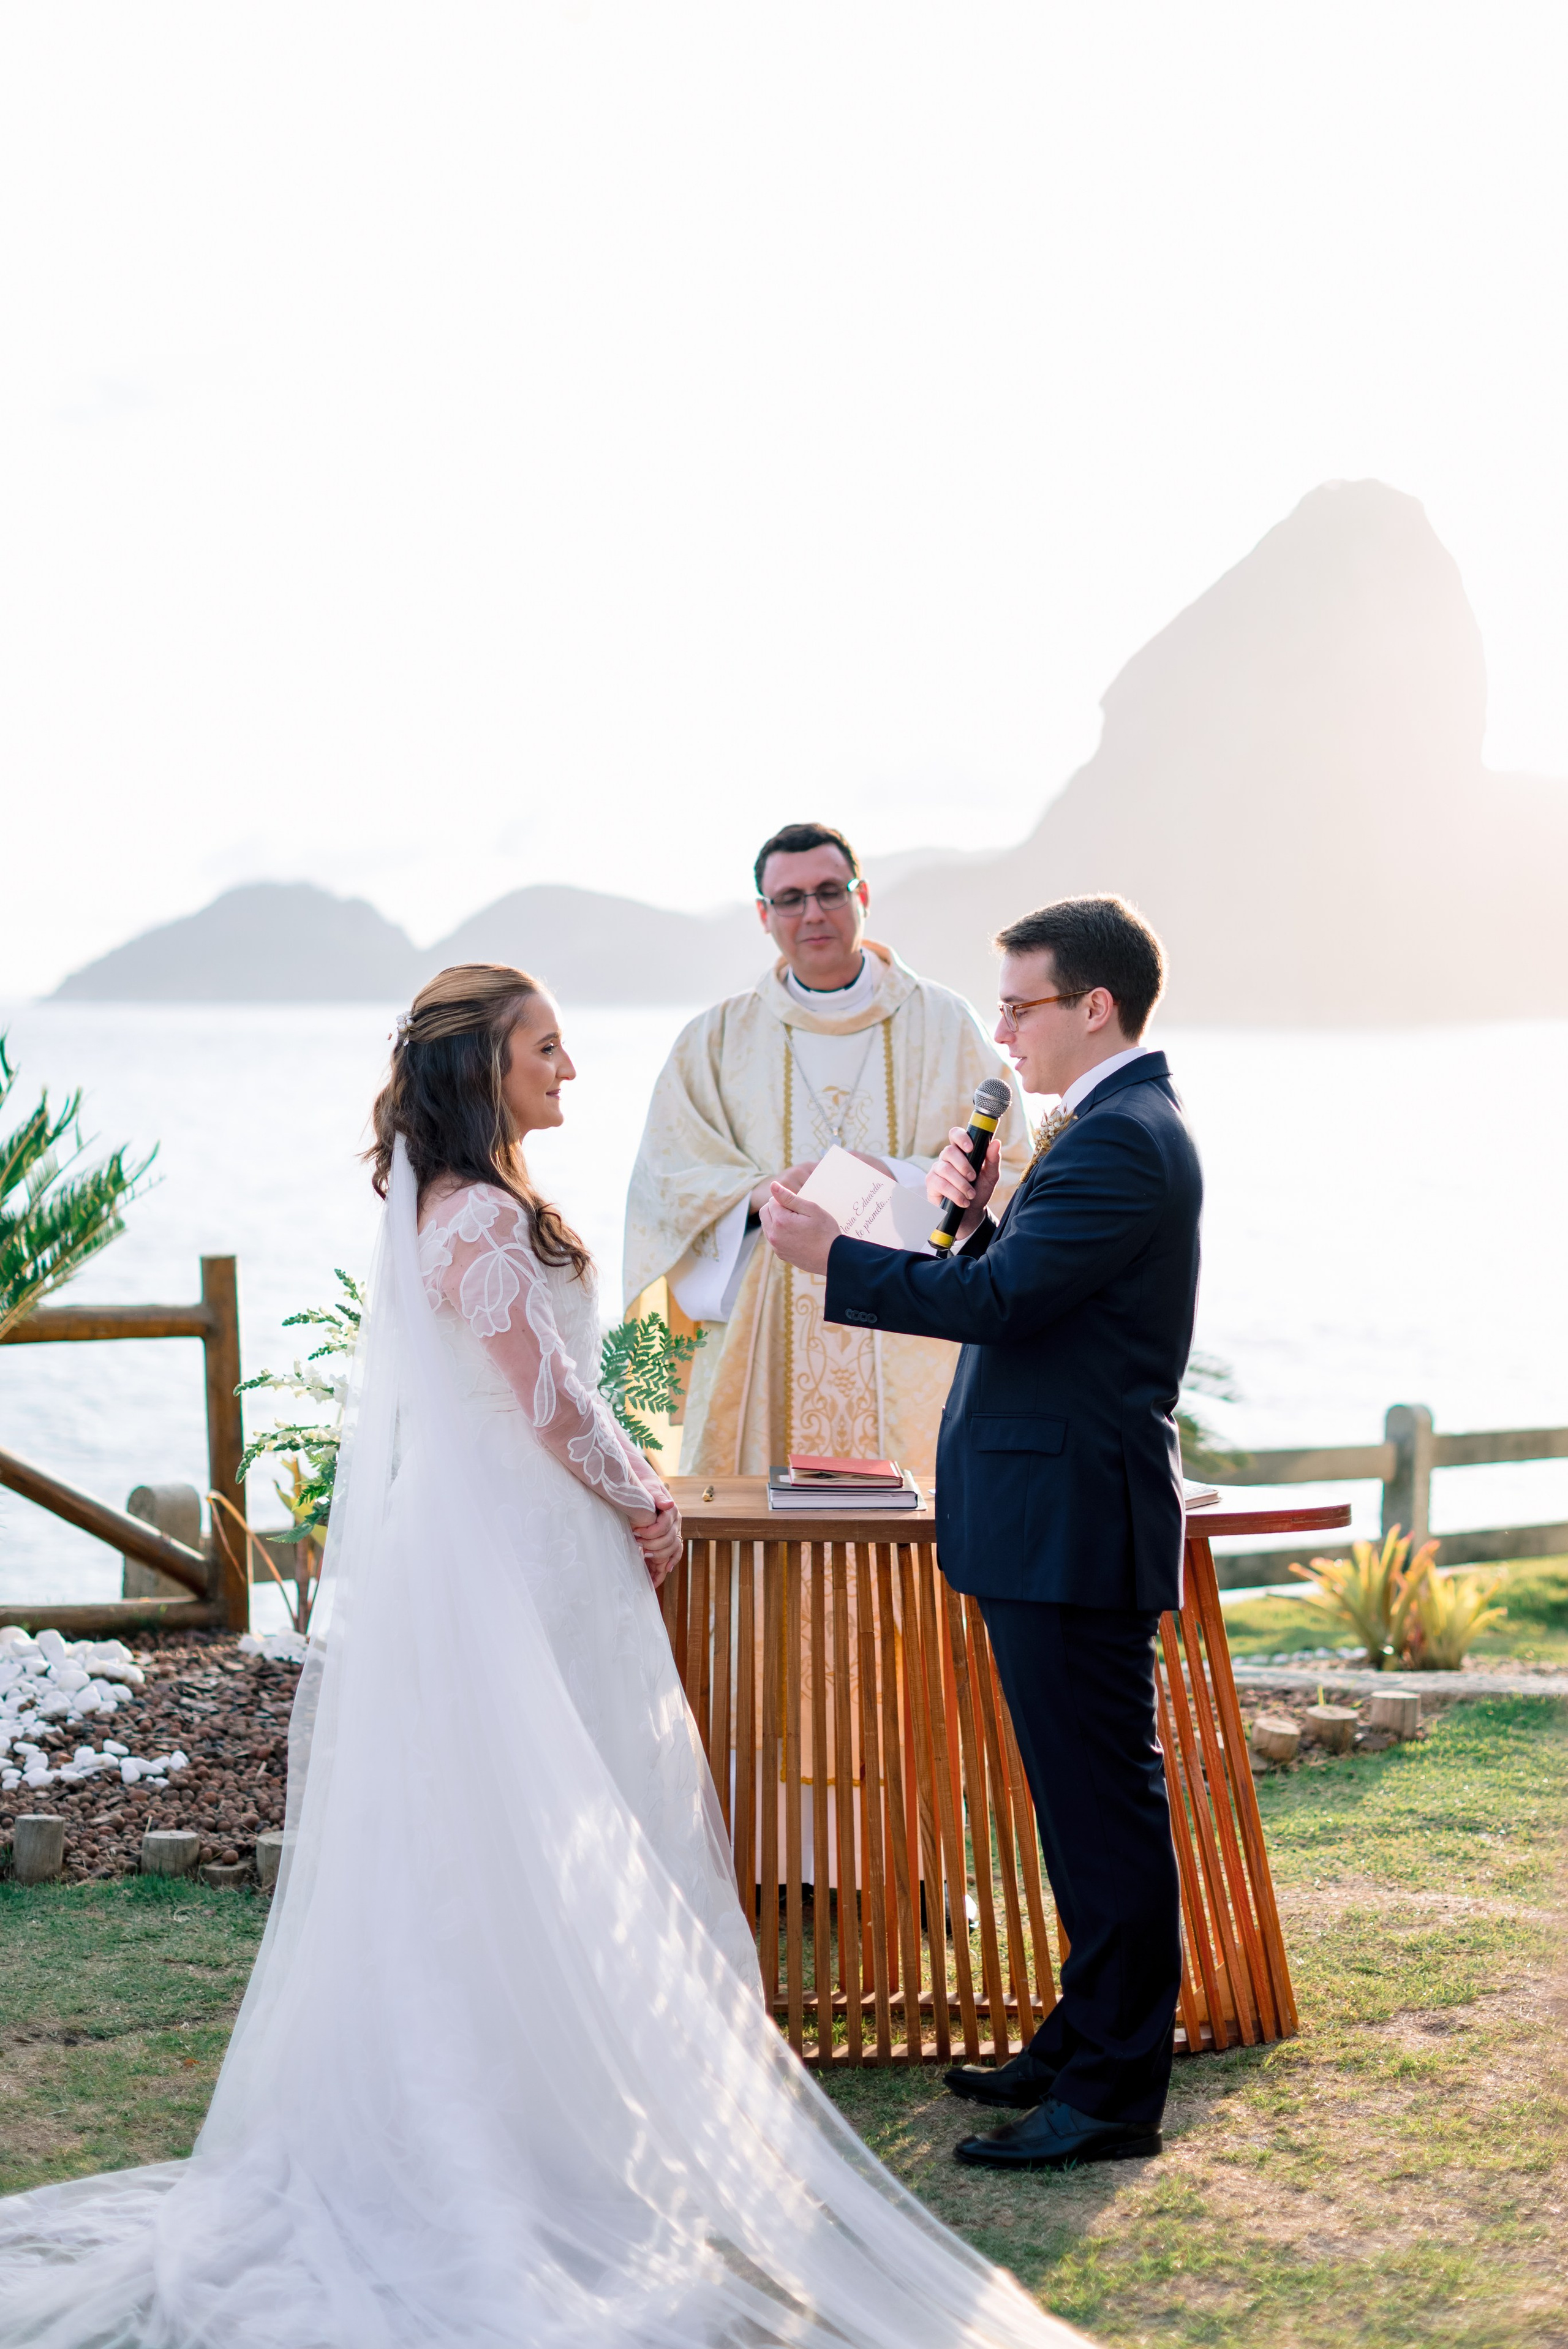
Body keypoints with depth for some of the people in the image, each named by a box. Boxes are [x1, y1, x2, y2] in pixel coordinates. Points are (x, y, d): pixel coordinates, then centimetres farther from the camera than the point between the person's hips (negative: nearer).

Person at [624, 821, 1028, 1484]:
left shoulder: (944, 1025, 9)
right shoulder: (716, 1040, 12)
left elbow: (1008, 1169, 3)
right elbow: (666, 1184, 4)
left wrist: (901, 1181, -13)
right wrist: (766, 1193, -14)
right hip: (767, 1344, 1)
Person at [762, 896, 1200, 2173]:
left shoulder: (1121, 1139, -16)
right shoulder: (1120, 1125, 18)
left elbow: (998, 1301, -23)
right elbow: (1027, 1287, 17)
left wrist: (833, 1255, -13)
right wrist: (980, 1210, 0)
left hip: (1072, 1525, -11)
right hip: (1058, 1517, 11)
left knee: (1102, 1800, -4)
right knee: (1091, 1796, 17)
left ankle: (1114, 2093, 3)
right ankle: (1091, 2037, 28)